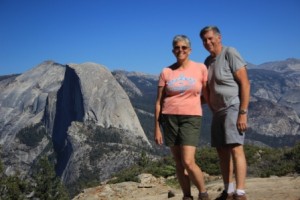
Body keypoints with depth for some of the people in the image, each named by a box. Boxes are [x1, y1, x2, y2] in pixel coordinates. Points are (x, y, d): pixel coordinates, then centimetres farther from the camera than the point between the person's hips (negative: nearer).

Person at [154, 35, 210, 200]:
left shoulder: (200, 68, 0)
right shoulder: (166, 72, 3)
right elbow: (159, 102, 5)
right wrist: (157, 128, 3)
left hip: (191, 118, -2)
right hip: (170, 118, 2)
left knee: (188, 162, -12)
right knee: (178, 162, 5)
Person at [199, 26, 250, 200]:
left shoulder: (230, 53, -9)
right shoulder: (208, 61, 14)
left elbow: (245, 83, -14)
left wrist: (243, 113, -19)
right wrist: (213, 110, 12)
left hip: (234, 108, -8)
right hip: (218, 111, 8)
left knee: (235, 148, -16)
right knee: (222, 151, 8)